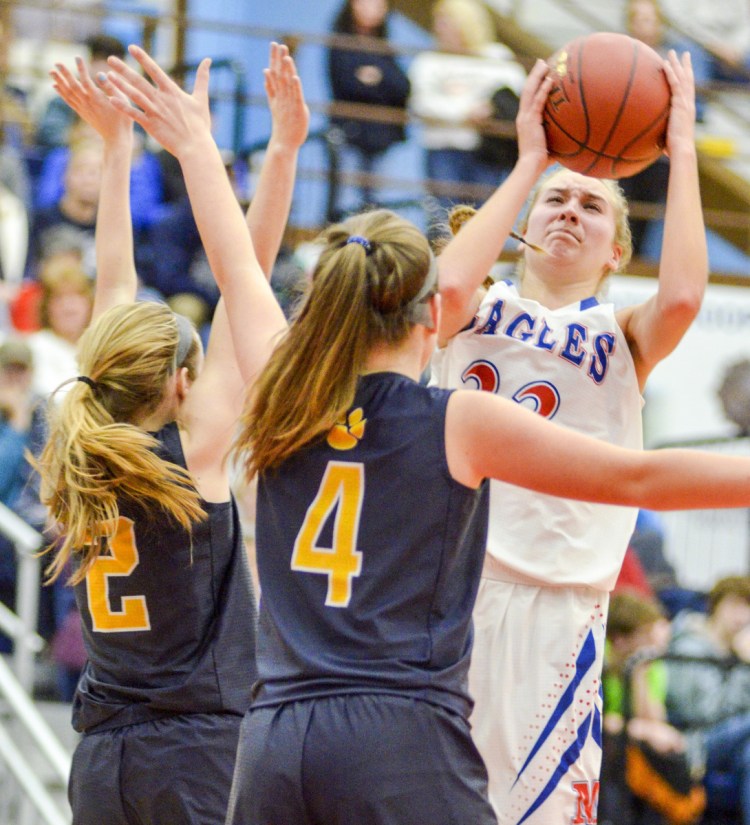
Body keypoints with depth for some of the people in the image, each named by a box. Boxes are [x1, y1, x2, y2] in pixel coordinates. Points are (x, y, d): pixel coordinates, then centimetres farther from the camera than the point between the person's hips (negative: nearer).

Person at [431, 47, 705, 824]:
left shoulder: (622, 338, 13)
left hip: (555, 595, 0)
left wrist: (681, 148, -4)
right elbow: (448, 282, -10)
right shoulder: (477, 314, 14)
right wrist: (529, 161, -3)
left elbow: (682, 296, -10)